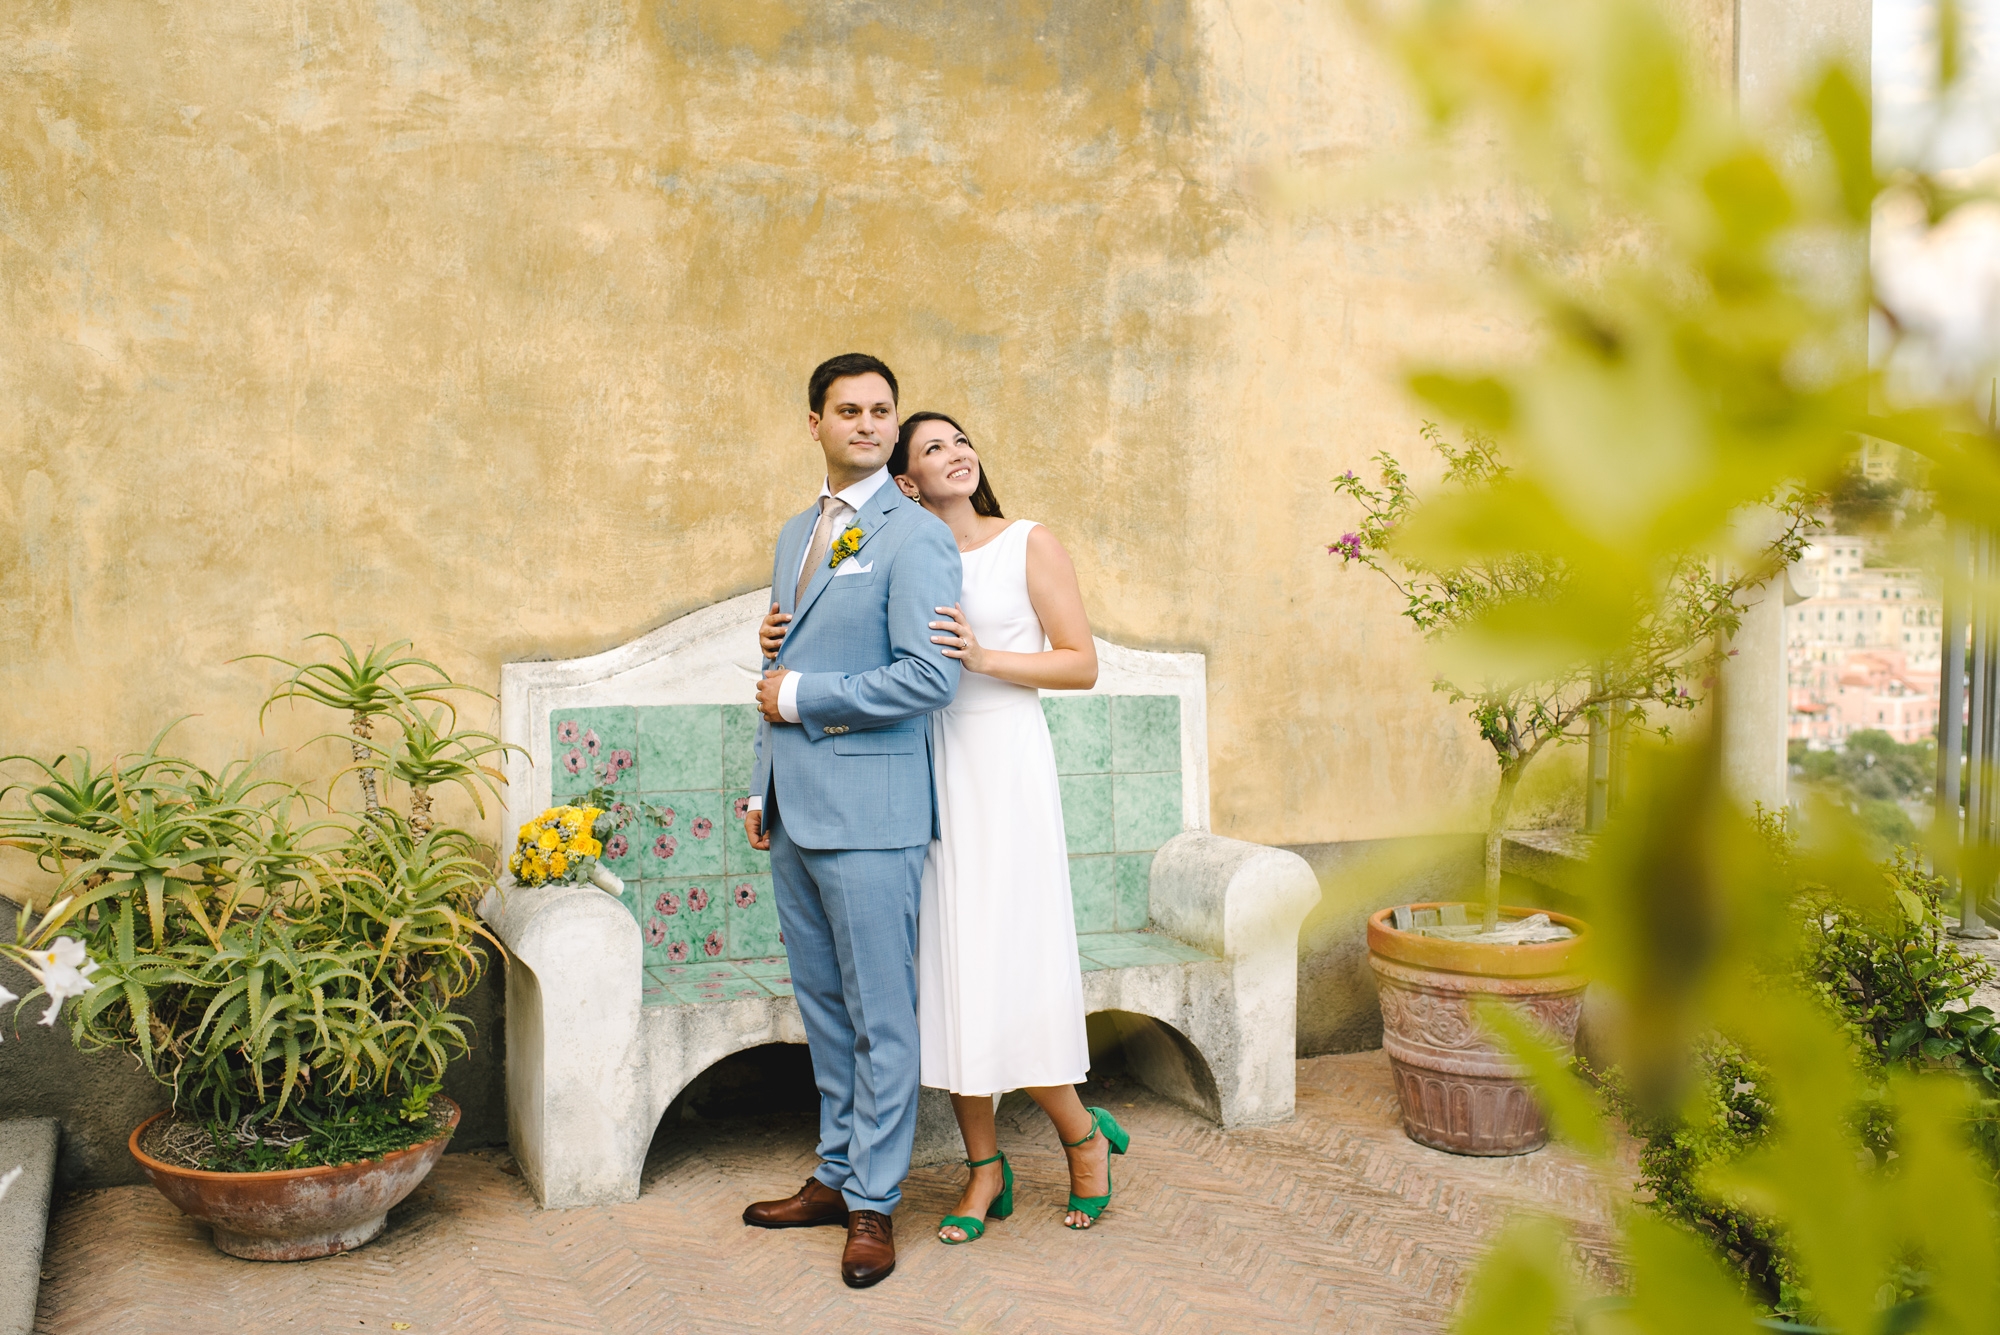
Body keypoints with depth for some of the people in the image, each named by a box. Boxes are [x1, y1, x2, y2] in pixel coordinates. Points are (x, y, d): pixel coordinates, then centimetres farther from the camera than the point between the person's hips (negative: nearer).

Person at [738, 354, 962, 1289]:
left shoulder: (915, 535, -9)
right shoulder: (796, 535, 17)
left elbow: (932, 676, -18)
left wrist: (802, 698, -12)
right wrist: (763, 788, 18)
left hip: (870, 810, -8)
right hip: (794, 811, 8)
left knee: (881, 1014, 1)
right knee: (822, 1004, 16)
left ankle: (874, 1203, 12)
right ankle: (838, 1175, 28)